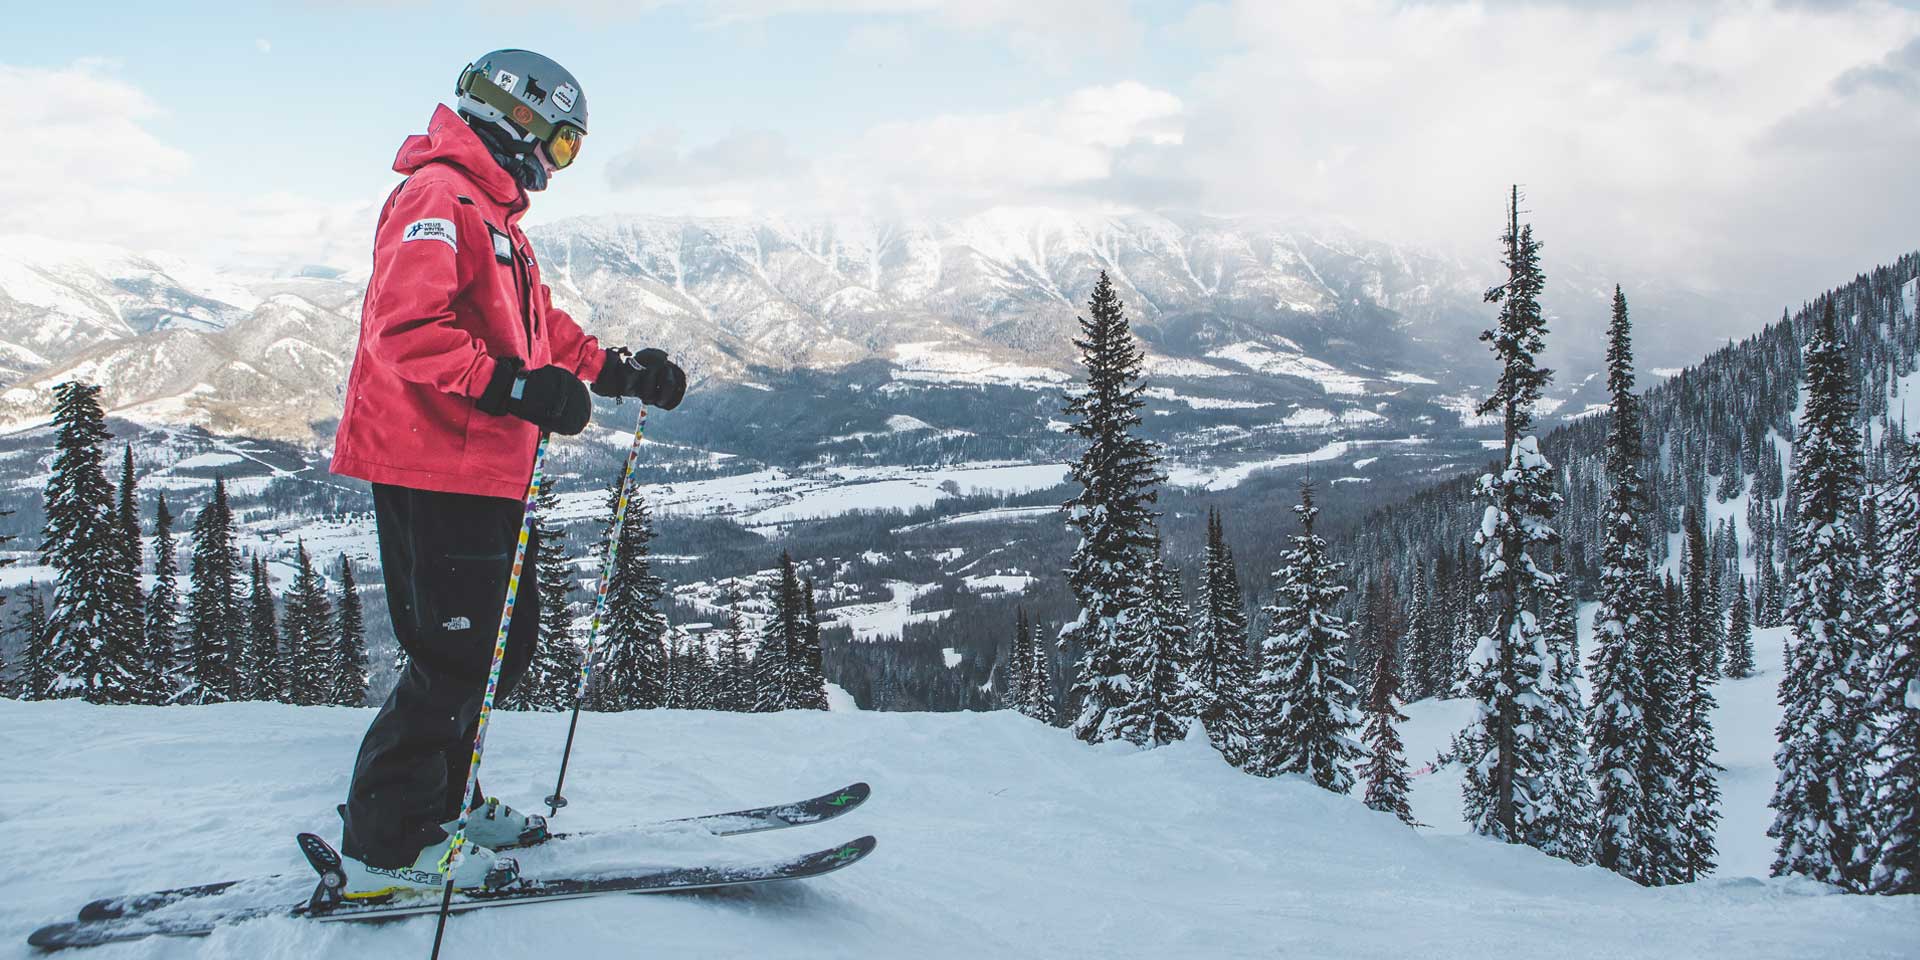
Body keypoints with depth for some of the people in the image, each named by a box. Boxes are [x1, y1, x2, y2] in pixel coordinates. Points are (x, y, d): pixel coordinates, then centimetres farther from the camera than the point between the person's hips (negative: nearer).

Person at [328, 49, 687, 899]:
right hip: (433, 468, -11)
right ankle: (387, 845, 2)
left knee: (504, 641, 14)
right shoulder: (438, 196, -11)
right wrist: (514, 386, -33)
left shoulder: (493, 215, 24)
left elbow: (538, 329, 28)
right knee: (457, 655, -8)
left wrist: (623, 373, 20)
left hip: (479, 471, 11)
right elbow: (407, 328, -24)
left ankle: (436, 802, 27)